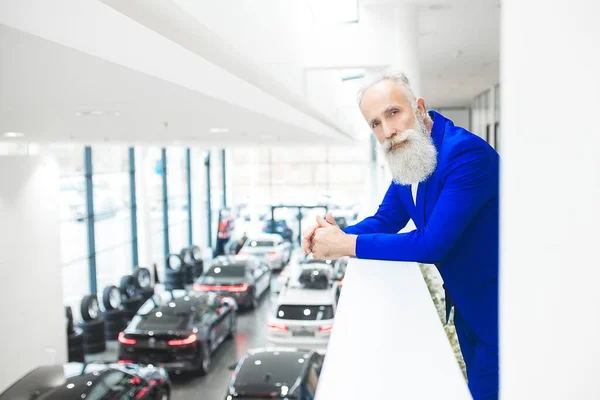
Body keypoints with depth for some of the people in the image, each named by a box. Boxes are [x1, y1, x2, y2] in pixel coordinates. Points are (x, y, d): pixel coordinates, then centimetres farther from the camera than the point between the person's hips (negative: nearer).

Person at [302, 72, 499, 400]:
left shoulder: (468, 152, -28)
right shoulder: (407, 158, 0)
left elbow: (432, 244, -31)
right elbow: (386, 220, 8)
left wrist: (346, 245, -25)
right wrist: (336, 236, -12)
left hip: (496, 307, -8)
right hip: (463, 300, 8)